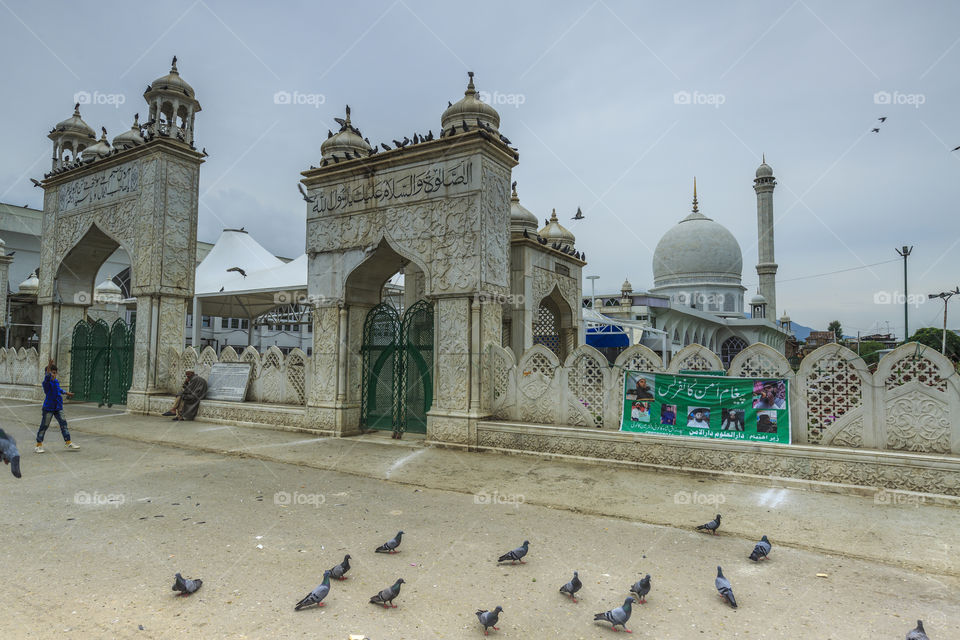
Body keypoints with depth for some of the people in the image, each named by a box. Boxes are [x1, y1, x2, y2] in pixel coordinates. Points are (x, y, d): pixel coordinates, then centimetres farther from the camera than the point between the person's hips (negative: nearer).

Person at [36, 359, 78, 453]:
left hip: (58, 407, 6)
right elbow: (47, 377, -38)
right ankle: (39, 445, 16)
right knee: (44, 426, 3)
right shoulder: (46, 383, -14)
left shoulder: (56, 381, 7)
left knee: (63, 424, 5)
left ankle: (69, 443, 8)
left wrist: (66, 393, 46)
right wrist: (49, 366, -55)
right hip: (48, 408, -6)